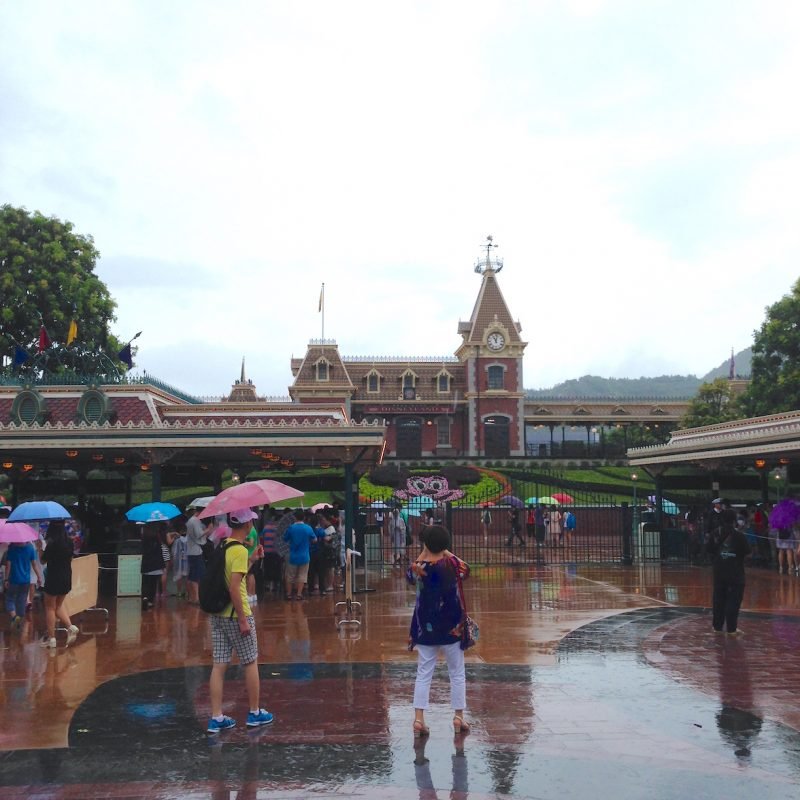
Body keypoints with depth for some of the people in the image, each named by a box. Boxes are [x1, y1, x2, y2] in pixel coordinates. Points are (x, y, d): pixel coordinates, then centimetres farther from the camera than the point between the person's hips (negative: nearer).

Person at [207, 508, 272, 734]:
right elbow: (234, 587, -23)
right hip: (235, 615, -7)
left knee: (219, 665, 7)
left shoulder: (222, 546, 9)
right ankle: (255, 713, 19)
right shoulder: (240, 550, -17)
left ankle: (216, 718, 9)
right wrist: (243, 620, -20)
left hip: (218, 615, 7)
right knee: (250, 663, 8)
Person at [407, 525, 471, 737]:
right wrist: (448, 554, 9)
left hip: (425, 628, 2)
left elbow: (410, 577, 16)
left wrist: (422, 556, 11)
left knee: (423, 674, 7)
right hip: (451, 628, -2)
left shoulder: (418, 567, -8)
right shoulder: (451, 564, -14)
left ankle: (419, 719, 2)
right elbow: (466, 570, 8)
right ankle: (458, 717, 17)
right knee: (457, 674, 12)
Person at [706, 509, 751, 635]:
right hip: (736, 573, -4)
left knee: (718, 599, 13)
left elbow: (708, 550, 4)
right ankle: (731, 628, 1)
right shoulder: (739, 535, -12)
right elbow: (747, 552, -10)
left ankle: (717, 626, 19)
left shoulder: (716, 533, 0)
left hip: (719, 572, 4)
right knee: (733, 600, 2)